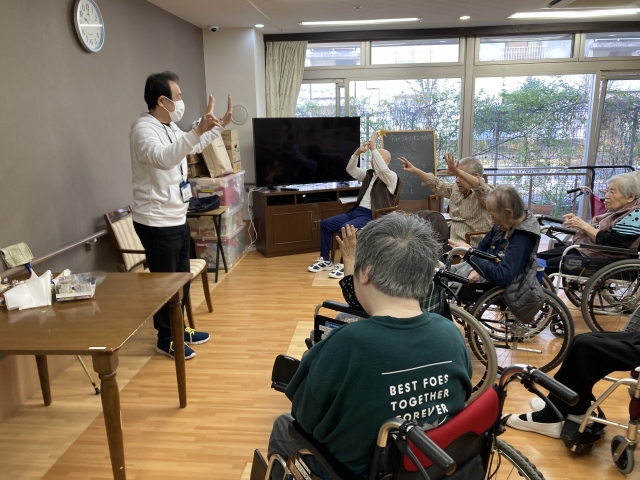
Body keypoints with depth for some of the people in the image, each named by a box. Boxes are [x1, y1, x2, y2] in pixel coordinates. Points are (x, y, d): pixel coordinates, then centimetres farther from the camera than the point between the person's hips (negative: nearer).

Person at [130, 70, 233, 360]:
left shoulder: (170, 127, 11)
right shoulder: (144, 129, -18)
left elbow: (195, 147, 30)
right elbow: (163, 159, -39)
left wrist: (220, 125, 25)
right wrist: (197, 131, -45)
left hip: (177, 218, 10)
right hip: (157, 222, -10)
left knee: (181, 277, 18)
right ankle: (166, 340, 18)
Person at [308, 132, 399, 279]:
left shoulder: (391, 177, -2)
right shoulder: (369, 173, 20)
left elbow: (382, 169, -24)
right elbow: (351, 170, 12)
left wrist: (373, 148, -21)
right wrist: (357, 153, -3)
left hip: (372, 216, -8)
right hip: (357, 211, 8)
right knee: (326, 223, -4)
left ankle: (344, 264, -21)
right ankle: (325, 260, 3)